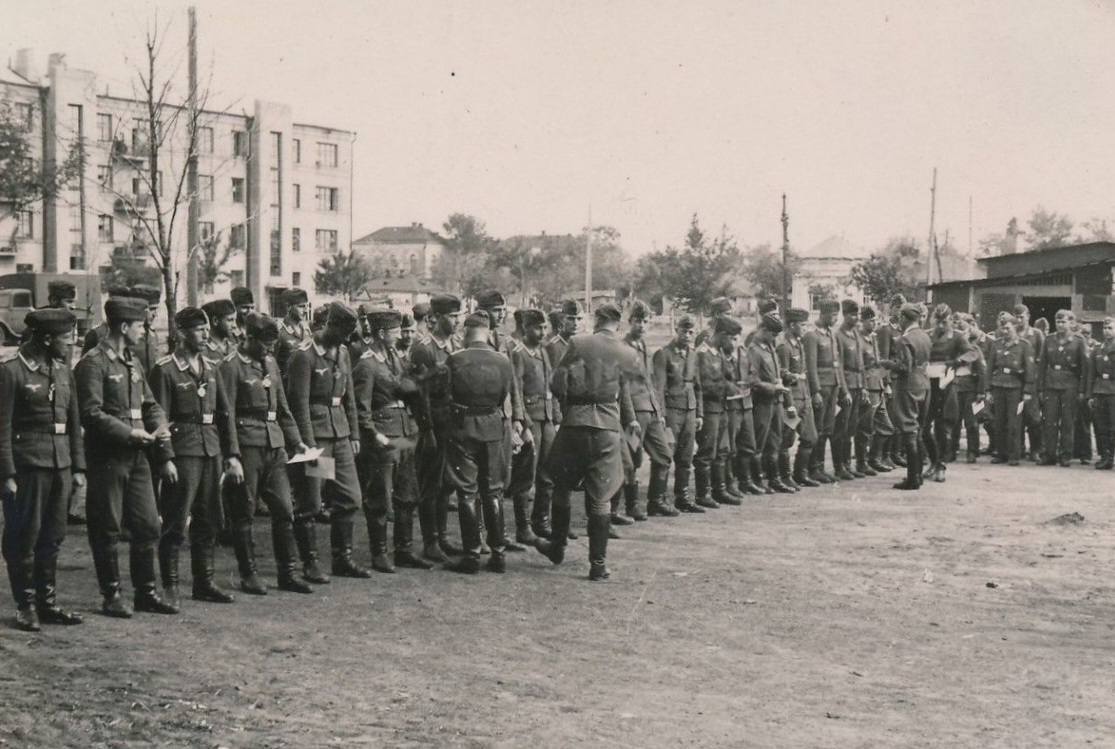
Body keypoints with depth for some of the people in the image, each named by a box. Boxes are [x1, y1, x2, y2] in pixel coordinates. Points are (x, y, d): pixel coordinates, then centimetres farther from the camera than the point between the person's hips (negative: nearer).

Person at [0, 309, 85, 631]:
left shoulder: (63, 371, 11)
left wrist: (78, 466, 10)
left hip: (61, 465, 6)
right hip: (28, 465, -6)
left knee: (53, 537, 10)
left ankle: (47, 602, 19)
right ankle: (26, 605, 12)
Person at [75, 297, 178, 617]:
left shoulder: (132, 362, 15)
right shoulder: (93, 363, -11)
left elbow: (149, 403, 20)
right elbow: (91, 414, -17)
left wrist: (160, 425, 0)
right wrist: (129, 433, -19)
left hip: (137, 457, 8)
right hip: (107, 459, -8)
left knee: (148, 526, 8)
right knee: (107, 530, 2)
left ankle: (146, 592, 18)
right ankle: (112, 595, 11)